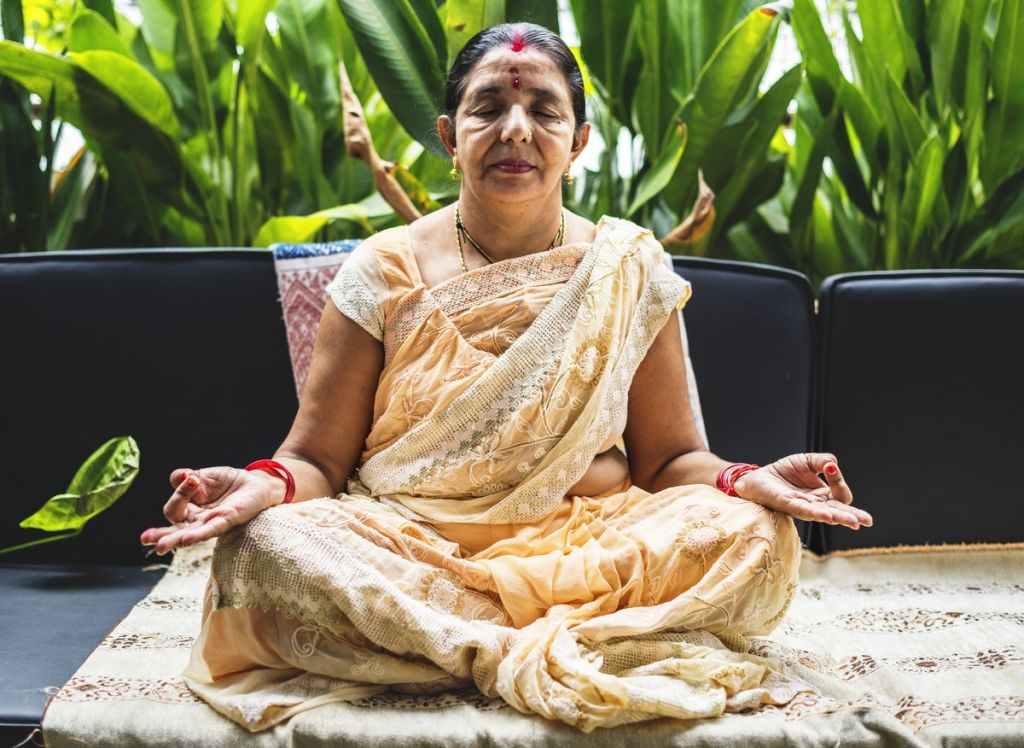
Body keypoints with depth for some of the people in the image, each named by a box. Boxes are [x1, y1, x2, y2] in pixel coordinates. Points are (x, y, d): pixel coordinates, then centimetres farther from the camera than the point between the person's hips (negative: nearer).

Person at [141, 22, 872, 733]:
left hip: (588, 545, 1)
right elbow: (317, 459, 2)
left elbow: (667, 457, 6)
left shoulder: (630, 271, 5)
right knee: (265, 546, -29)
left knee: (756, 538, -23)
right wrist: (266, 486, -22)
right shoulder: (385, 275, 2)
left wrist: (745, 482, -15)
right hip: (406, 551, 0)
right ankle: (571, 646, -23)